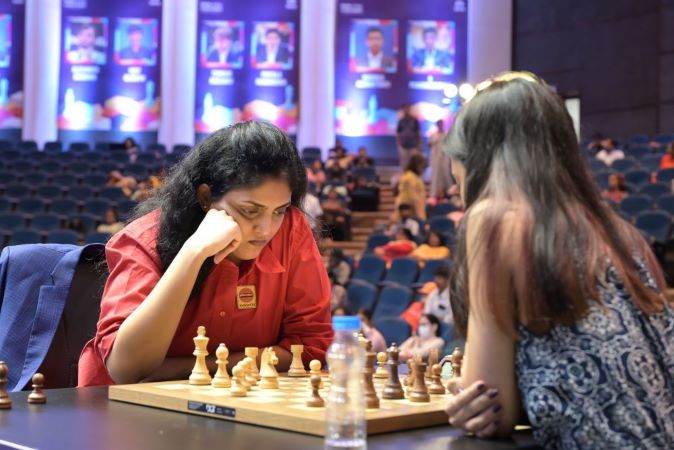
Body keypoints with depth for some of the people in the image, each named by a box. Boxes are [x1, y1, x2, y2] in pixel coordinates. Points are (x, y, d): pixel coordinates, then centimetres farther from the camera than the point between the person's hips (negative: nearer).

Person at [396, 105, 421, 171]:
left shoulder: (414, 120, 0)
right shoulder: (401, 121, 4)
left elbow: (419, 133, 4)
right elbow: (398, 134, 8)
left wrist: (419, 145, 0)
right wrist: (398, 145, 1)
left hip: (413, 146, -1)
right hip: (403, 146, 1)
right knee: (404, 164, 1)